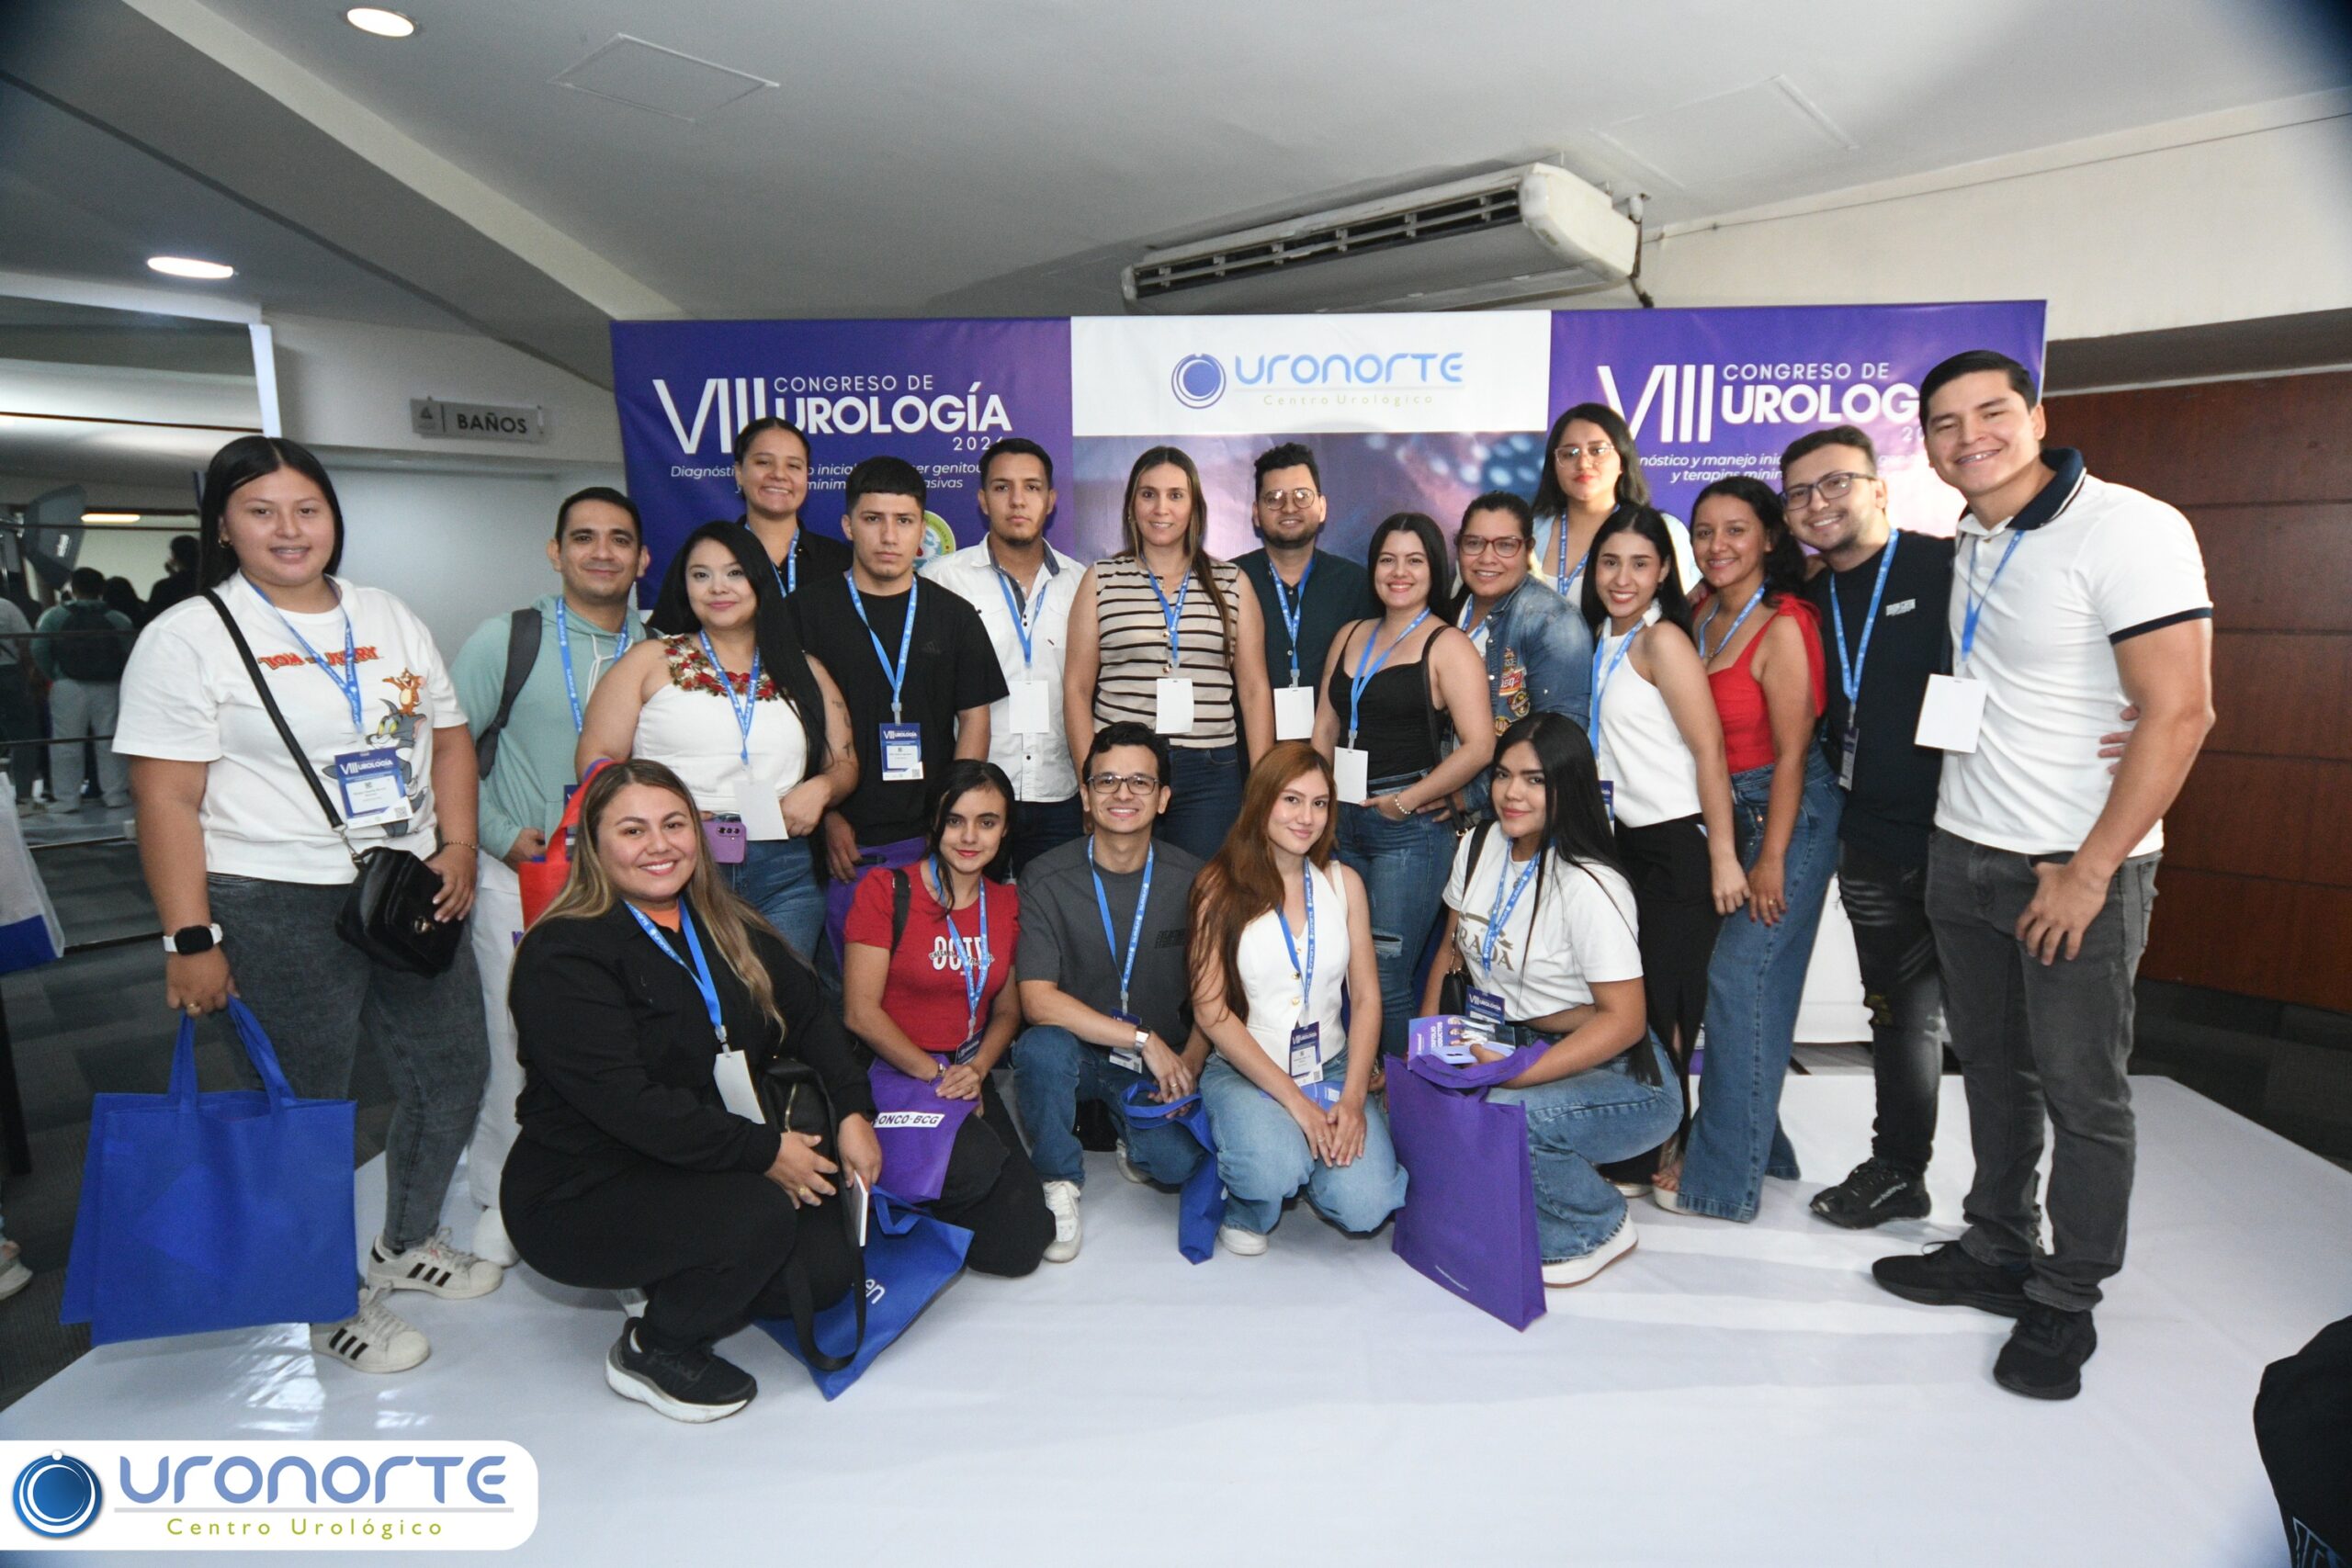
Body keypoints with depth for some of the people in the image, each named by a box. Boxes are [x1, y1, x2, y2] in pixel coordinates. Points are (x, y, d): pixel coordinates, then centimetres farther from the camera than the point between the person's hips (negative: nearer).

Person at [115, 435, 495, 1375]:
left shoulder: (390, 620, 11)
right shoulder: (189, 636, -6)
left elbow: (448, 738, 13)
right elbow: (166, 801, -9)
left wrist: (457, 848, -1)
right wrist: (190, 940, -14)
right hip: (276, 911, -5)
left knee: (454, 1070, 14)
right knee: (306, 1113, 7)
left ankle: (408, 1243, 38)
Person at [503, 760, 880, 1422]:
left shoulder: (727, 928, 8)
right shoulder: (564, 953, -17)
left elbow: (809, 1013, 6)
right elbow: (623, 1101, -25)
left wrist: (853, 1113, -9)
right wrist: (763, 1151, -24)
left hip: (709, 1168, 7)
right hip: (582, 1195, -7)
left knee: (826, 1270, -10)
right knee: (761, 1215, -30)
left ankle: (678, 1287, 18)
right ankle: (651, 1352, -1)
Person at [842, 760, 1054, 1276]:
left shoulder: (1006, 904, 8)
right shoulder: (886, 888, -7)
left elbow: (1008, 1009, 11)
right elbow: (861, 1012, -11)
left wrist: (976, 1070, -8)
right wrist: (934, 1074, -13)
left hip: (969, 1078, 5)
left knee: (1018, 1248, -8)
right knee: (975, 1164, -34)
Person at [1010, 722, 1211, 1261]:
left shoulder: (1190, 880, -5)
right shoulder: (1047, 879, -12)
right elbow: (1037, 1000, -19)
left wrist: (1189, 1062, -13)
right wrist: (1143, 1039, -22)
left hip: (1162, 1062, 1)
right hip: (1075, 1053, -1)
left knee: (1179, 1159, -25)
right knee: (1042, 1047, -35)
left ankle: (1135, 1148, 14)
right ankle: (1059, 1181, -6)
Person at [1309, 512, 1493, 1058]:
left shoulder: (1448, 646, -3)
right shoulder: (1350, 637, 16)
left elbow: (1479, 745, -12)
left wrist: (1406, 800, -10)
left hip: (1409, 829, -6)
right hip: (1341, 823, 6)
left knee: (1384, 977, -6)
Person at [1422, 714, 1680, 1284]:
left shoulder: (1590, 888, -20)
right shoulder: (1478, 848, 2)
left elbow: (1624, 1019, -20)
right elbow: (1452, 952, 12)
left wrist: (1516, 1074, -27)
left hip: (1615, 1074, -7)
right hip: (1510, 1046, 7)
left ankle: (1597, 1228, -1)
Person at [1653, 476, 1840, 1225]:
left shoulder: (1783, 626, -15)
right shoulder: (1702, 615, 7)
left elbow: (1791, 752, -15)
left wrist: (1771, 861, -15)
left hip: (1790, 813, -7)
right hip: (1723, 811, 7)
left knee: (1741, 981, -6)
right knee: (1739, 980, 12)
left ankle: (1724, 1177, 6)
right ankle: (1754, 1144, 27)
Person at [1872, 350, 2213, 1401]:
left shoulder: (2130, 528, -14)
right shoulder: (1970, 545, 8)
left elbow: (2179, 711, -18)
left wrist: (2089, 871, -18)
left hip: (2078, 869, -6)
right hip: (1962, 853, 6)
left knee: (2083, 1095, 5)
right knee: (1994, 1071, 15)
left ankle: (2065, 1303, 19)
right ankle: (1996, 1253, 30)